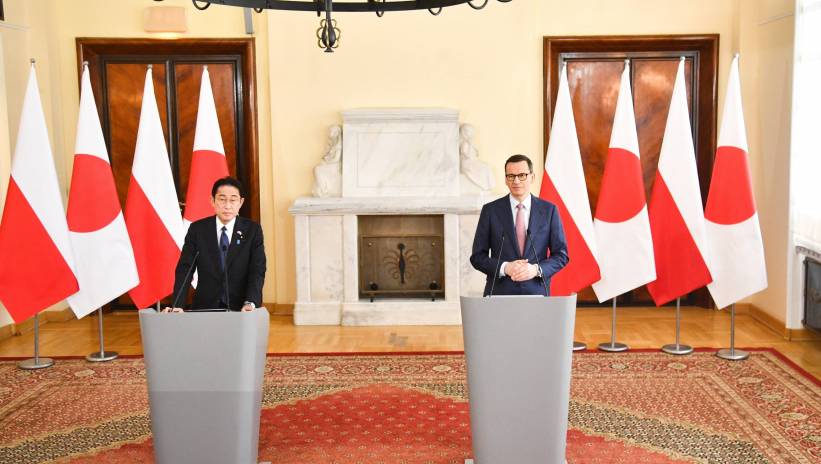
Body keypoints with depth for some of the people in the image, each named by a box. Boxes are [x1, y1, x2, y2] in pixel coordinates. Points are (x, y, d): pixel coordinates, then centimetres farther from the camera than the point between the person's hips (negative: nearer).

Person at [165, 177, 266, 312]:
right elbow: (185, 268, -2)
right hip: (205, 307, 1)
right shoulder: (197, 229, 4)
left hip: (240, 308, 0)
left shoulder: (252, 230, 1)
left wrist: (250, 303, -22)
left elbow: (257, 270, -6)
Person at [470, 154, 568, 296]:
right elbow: (477, 256, 2)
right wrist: (504, 267, -14)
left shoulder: (549, 210, 4)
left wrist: (537, 269, -12)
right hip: (500, 293, 0)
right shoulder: (490, 210, 3)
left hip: (537, 294, 1)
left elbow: (561, 255, 5)